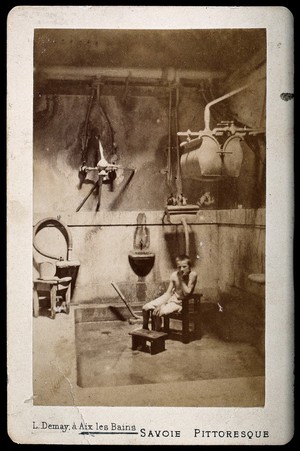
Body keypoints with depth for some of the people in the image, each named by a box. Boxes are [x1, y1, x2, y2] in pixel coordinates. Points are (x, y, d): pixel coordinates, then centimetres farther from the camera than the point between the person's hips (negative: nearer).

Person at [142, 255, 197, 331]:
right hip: (171, 297, 5)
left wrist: (182, 279, -23)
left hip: (180, 302, -5)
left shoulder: (193, 275, -20)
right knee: (145, 308, -4)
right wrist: (160, 305, -17)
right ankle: (145, 329, 19)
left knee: (157, 313, -24)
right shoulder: (174, 275, -9)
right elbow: (168, 292, -6)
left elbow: (187, 293, -23)